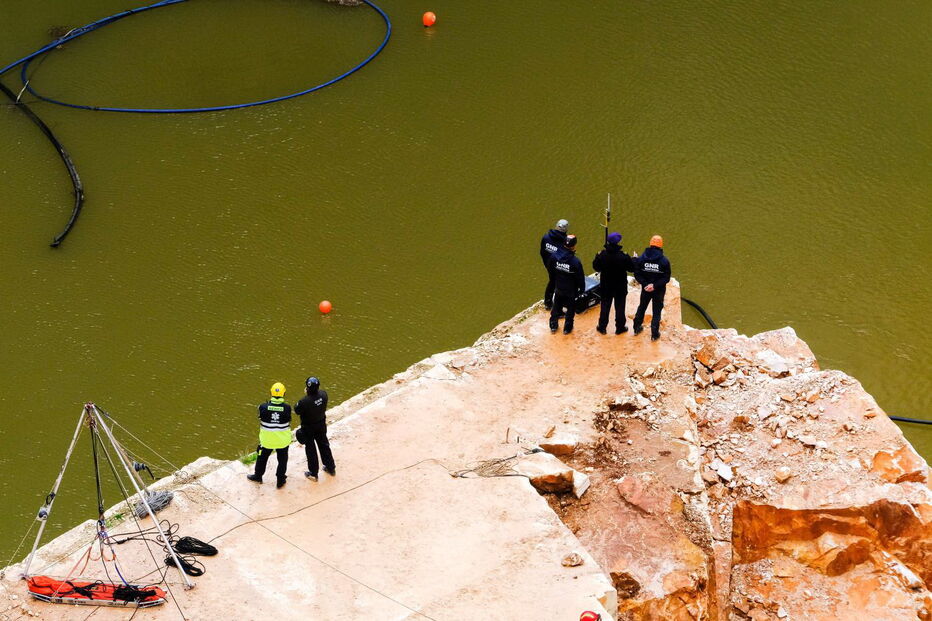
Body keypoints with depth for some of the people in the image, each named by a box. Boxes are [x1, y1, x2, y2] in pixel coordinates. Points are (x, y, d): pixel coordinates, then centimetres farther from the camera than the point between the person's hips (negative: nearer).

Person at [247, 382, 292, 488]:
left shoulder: (264, 407, -18)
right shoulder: (287, 408, -18)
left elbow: (261, 423, -5)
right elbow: (288, 424, -6)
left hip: (267, 439, 1)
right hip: (283, 440, -1)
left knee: (262, 458, 23)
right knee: (282, 460, 18)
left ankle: (258, 476, 41)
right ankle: (280, 480, 29)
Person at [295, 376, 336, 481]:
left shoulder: (305, 401, -36)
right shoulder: (323, 394, -20)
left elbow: (297, 411, -19)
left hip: (308, 428, -5)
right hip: (321, 424, 5)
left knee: (310, 449, 13)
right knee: (324, 445, 23)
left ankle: (313, 473, 26)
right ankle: (331, 468, 38)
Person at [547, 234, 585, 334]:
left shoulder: (554, 256, -18)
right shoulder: (575, 261, -30)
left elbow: (550, 270, 0)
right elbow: (580, 277, -18)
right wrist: (582, 288, 1)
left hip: (558, 288, 4)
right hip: (571, 290, -3)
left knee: (556, 307, 23)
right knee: (571, 308, 18)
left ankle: (553, 326, 34)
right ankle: (567, 328, 29)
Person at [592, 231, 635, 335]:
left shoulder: (602, 255, -17)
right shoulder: (623, 257, -24)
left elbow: (596, 267, -5)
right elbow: (632, 268, -10)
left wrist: (597, 257, 12)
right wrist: (634, 259, 9)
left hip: (606, 287, 2)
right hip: (620, 287, -2)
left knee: (605, 306, 16)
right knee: (620, 307, 14)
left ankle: (602, 327, 23)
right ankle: (620, 328, 23)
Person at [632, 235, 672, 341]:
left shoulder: (641, 259, -11)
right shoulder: (664, 261, -17)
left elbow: (637, 274, -12)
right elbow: (666, 278, -18)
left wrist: (645, 284, -14)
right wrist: (655, 285, -19)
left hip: (645, 289, 2)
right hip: (659, 291, -2)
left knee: (641, 307, 24)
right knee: (656, 311, 10)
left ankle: (637, 328, 37)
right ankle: (654, 334, 13)